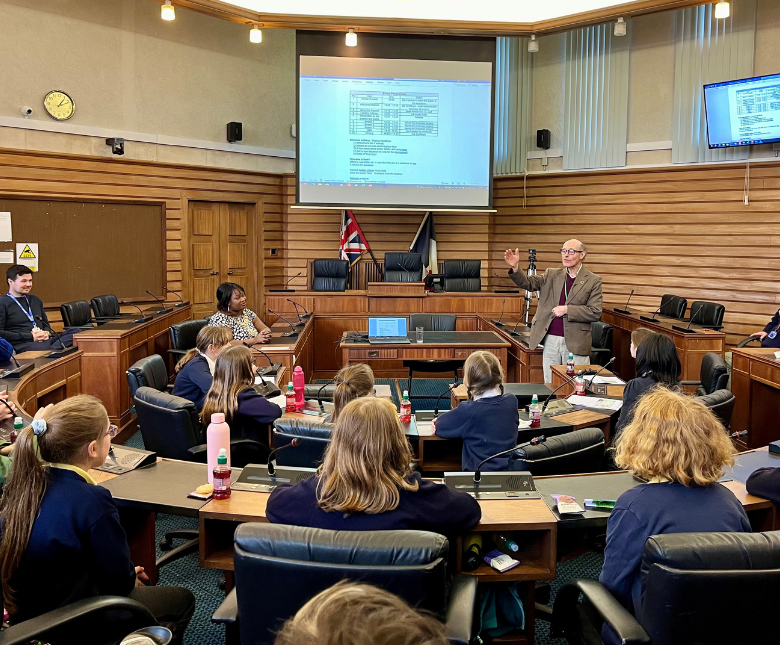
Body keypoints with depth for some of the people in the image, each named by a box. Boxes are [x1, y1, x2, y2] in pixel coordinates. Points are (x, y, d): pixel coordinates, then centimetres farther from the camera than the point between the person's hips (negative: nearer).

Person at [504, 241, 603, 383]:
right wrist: (515, 268, -19)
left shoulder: (593, 280, 1)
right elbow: (527, 283, -1)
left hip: (575, 343, -3)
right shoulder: (551, 275, 12)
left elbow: (595, 312, -6)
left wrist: (566, 310, -13)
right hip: (550, 340, 3)